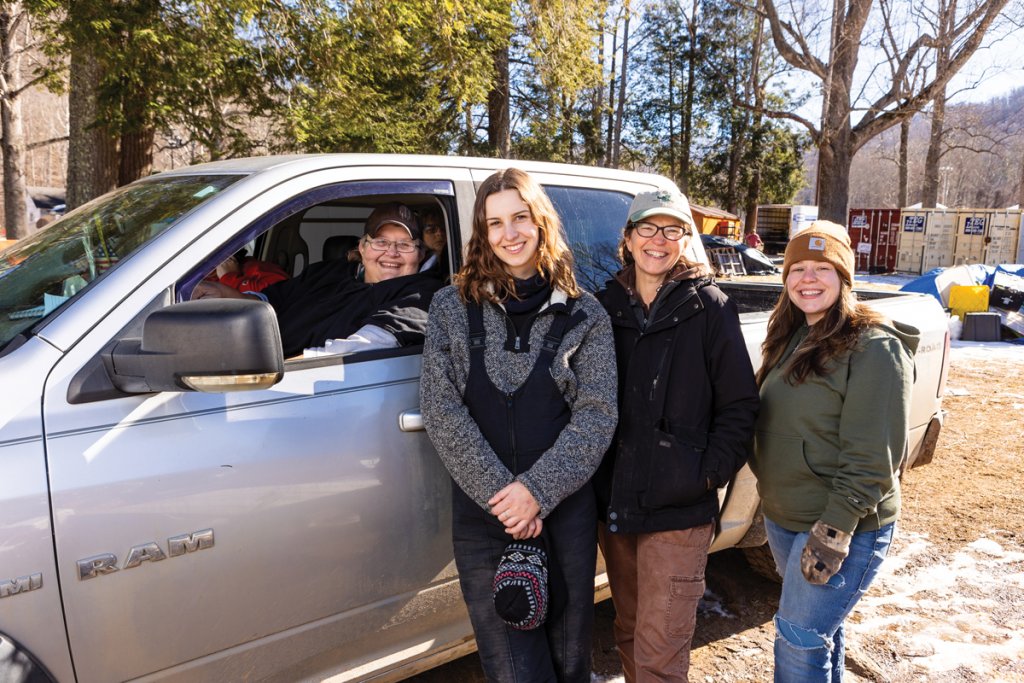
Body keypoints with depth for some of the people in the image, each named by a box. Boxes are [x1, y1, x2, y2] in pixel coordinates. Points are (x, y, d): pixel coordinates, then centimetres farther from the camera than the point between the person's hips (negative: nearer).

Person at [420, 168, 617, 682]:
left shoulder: (584, 314, 2)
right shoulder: (452, 307, 1)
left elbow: (597, 414, -4)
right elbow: (441, 411, -5)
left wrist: (538, 491, -14)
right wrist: (501, 494, -12)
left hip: (566, 510, 1)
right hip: (482, 514, 0)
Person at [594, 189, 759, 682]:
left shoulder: (709, 307, -5)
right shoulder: (607, 306, 5)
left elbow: (740, 405, -3)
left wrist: (710, 472, -10)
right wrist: (595, 477, 4)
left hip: (679, 511, -4)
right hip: (613, 503, 4)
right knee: (628, 636, 20)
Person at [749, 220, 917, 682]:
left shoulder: (874, 346, -16)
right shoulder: (792, 339, 8)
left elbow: (872, 456, -20)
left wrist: (835, 529, -22)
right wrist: (770, 495, 15)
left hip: (843, 527, -7)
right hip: (781, 517, 8)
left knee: (799, 639, -3)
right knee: (823, 628, 21)